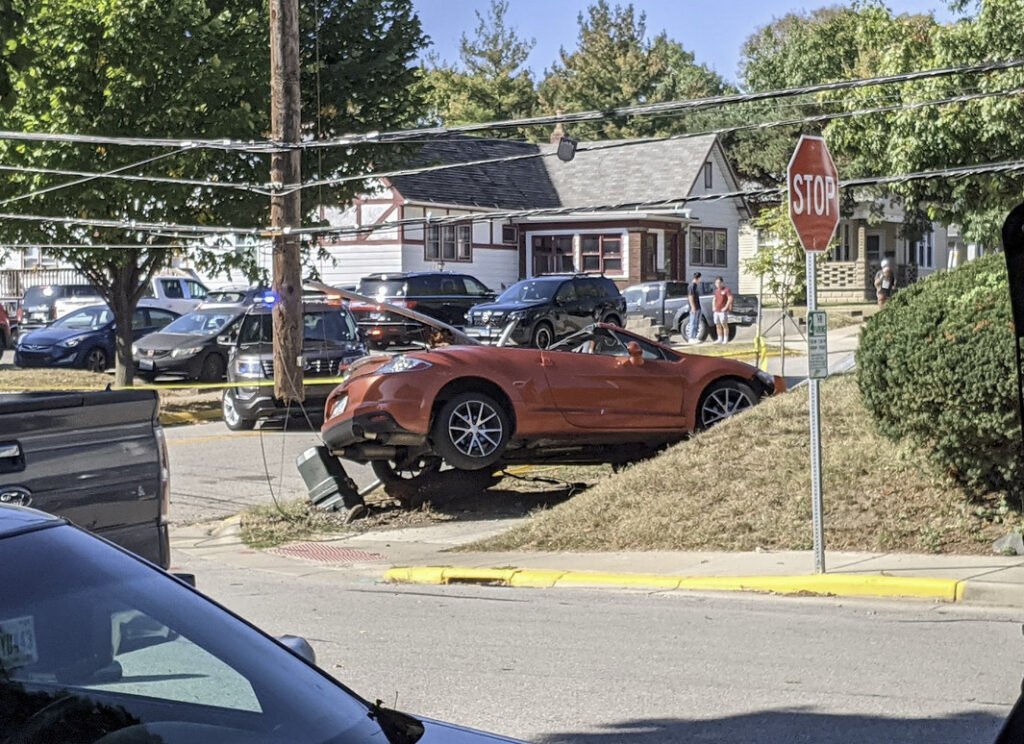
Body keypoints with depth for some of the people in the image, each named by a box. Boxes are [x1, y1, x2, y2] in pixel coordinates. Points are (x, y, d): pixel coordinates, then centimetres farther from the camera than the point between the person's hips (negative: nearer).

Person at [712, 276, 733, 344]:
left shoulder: (726, 290, -6)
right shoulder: (716, 290, 17)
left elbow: (730, 299, -15)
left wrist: (726, 307, -18)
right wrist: (713, 307, 12)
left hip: (723, 311, -7)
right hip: (716, 311, 7)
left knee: (724, 325, -6)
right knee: (718, 325, 8)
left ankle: (726, 340, -3)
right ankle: (720, 339, 13)